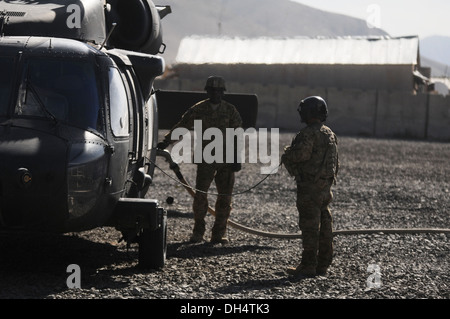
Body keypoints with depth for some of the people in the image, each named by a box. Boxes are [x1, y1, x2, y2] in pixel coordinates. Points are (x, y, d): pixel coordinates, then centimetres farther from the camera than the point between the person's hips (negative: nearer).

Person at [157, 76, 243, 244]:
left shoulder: (230, 110, 6)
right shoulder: (199, 109, 4)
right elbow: (182, 126, 4)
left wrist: (237, 158, 1)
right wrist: (166, 141, -7)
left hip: (226, 160, 1)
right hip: (205, 159, -1)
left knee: (225, 197, 1)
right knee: (200, 194, -7)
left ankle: (219, 233, 9)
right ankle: (198, 232, 6)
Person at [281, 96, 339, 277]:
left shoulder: (309, 134, -15)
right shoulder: (330, 134, 14)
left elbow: (300, 154, -26)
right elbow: (336, 162, 19)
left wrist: (286, 156, -5)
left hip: (309, 187, -9)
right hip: (326, 187, 9)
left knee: (309, 227, -6)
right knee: (324, 225, 11)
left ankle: (308, 266, -5)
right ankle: (323, 264, 17)